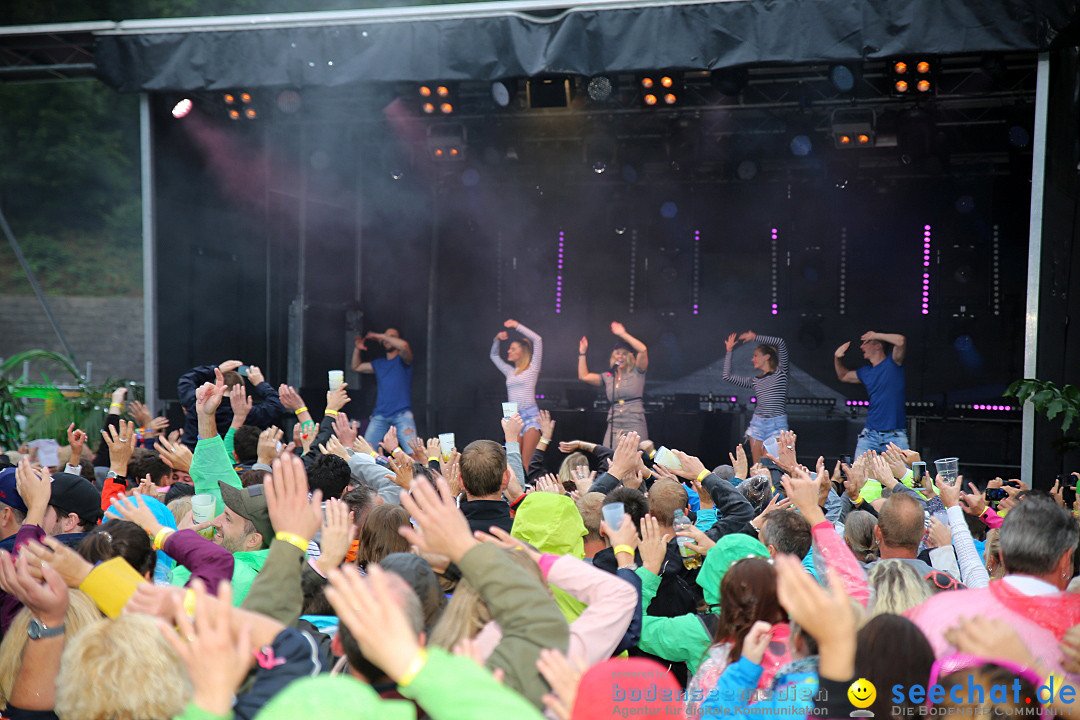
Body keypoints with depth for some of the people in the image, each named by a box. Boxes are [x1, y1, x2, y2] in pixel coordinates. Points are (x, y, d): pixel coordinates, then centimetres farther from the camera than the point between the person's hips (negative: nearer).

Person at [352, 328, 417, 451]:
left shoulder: (402, 360, 6)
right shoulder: (379, 363, 22)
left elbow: (404, 346, -17)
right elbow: (356, 367, 32)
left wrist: (381, 336, -8)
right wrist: (357, 349, 16)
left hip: (402, 414, -5)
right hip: (380, 415, 5)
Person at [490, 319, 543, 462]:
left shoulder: (532, 368, 4)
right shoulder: (510, 372, 19)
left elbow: (537, 340, -4)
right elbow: (494, 356, 35)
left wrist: (517, 326, 0)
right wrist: (497, 340, 18)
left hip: (531, 415, -6)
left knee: (527, 461, -14)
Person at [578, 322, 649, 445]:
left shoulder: (636, 373, 4)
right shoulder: (608, 377, 17)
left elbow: (643, 350, -10)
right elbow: (583, 376, 15)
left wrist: (623, 334, -8)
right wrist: (582, 352, 16)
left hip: (634, 426, -4)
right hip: (613, 427, 4)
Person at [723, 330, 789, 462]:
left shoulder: (780, 372, 3)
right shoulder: (755, 380, 15)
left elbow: (781, 343, -8)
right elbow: (727, 376, 15)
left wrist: (755, 337, 0)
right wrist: (729, 351, 19)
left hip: (777, 424, -5)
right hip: (757, 423, 5)